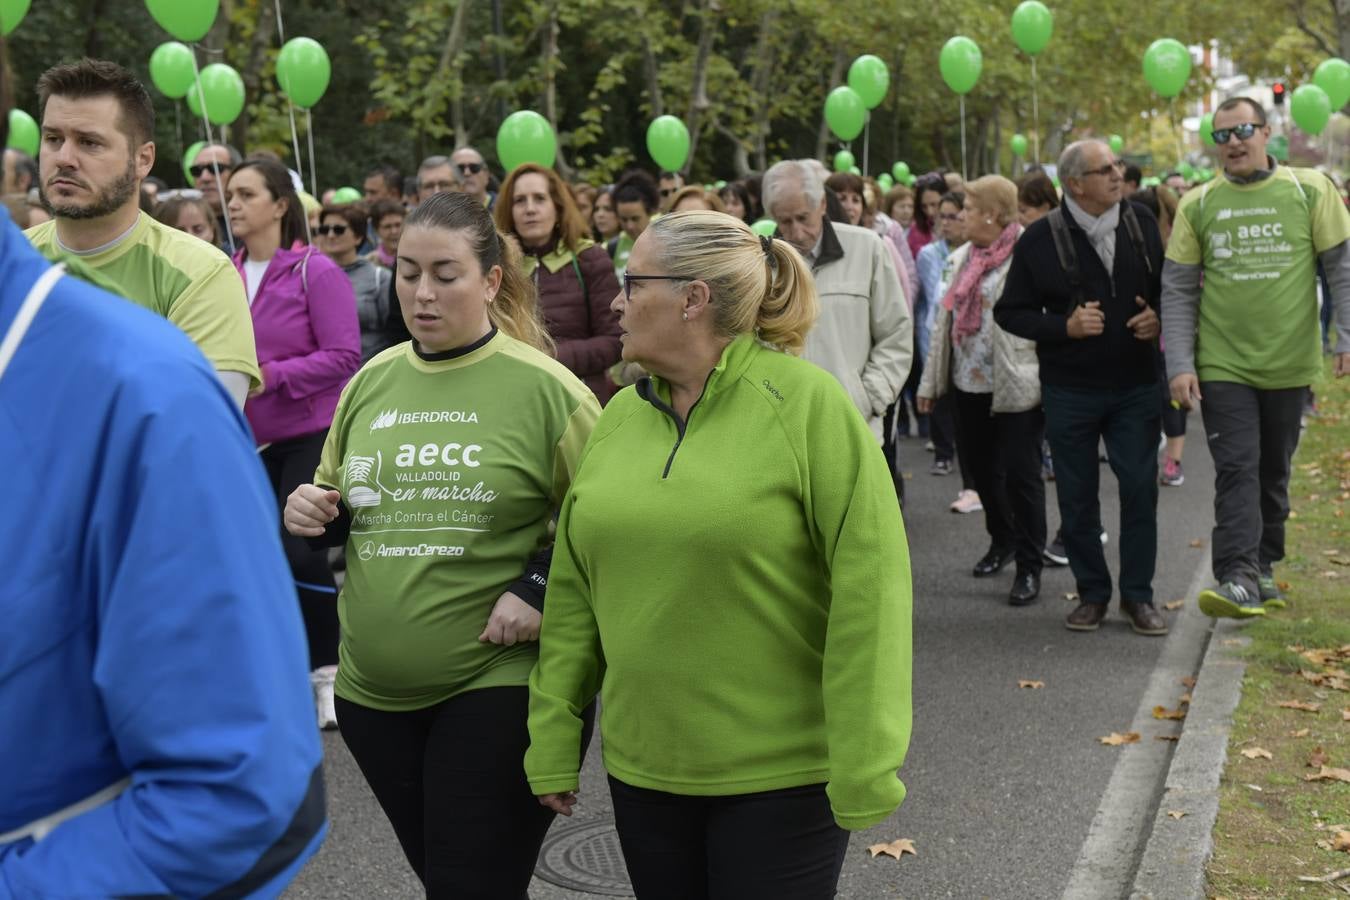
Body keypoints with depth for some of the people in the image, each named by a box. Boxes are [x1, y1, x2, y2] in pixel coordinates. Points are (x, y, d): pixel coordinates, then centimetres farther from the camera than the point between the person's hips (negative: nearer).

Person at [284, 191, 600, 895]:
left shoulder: (543, 388, -8)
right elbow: (337, 506, 20)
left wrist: (539, 588, -18)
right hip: (373, 691, 6)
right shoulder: (371, 381, 7)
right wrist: (313, 513, -1)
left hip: (498, 684, -5)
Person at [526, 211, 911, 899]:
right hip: (642, 768, 5)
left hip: (783, 775, -5)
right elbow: (574, 593, 8)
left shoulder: (805, 403, -12)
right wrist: (554, 743, 7)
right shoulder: (619, 417, 5)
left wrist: (865, 773, -16)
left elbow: (868, 592, -15)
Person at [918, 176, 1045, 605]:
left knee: (1021, 473, -3)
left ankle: (1029, 567, 7)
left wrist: (1048, 381, -19)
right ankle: (1002, 541, 37)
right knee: (982, 466, 17)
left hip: (1016, 387, -8)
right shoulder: (964, 258, 13)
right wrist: (932, 380, 16)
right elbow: (947, 318, 17)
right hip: (970, 382, 8)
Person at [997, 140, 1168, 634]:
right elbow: (1009, 312, -3)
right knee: (1077, 495, 6)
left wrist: (1158, 317, -6)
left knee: (1140, 489, 1)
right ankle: (1092, 593, 20)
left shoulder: (1141, 222, 2)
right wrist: (1065, 326, -16)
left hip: (1136, 385, 2)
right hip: (1070, 390, -2)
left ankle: (1138, 594, 14)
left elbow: (1169, 286, 15)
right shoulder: (1040, 238, -7)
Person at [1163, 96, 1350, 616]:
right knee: (1236, 470, -9)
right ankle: (1238, 580, -13)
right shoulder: (1197, 206, 1)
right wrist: (1179, 365, -5)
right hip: (1223, 366, -1)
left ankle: (1263, 567, 27)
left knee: (1274, 473, 12)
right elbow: (1177, 291, 2)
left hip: (1289, 364, 1)